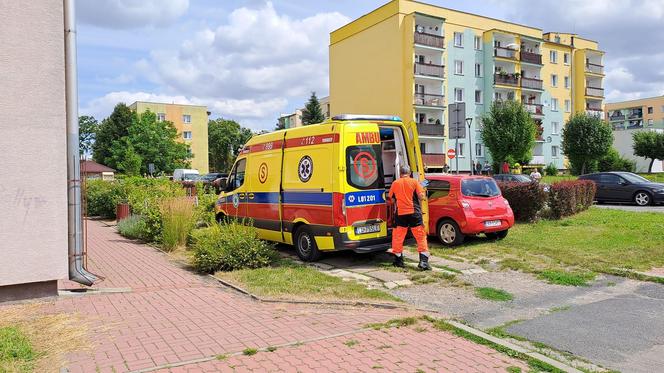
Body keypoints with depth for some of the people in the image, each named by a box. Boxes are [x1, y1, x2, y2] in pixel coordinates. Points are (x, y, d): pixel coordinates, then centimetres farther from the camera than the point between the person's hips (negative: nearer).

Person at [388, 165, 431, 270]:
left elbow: (392, 199, 13)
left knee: (398, 237, 13)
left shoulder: (395, 183, 5)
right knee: (421, 237, 3)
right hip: (414, 213, -2)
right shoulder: (414, 182, -2)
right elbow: (421, 197, -8)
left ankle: (398, 261, 19)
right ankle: (423, 261, -5)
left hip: (400, 213, 2)